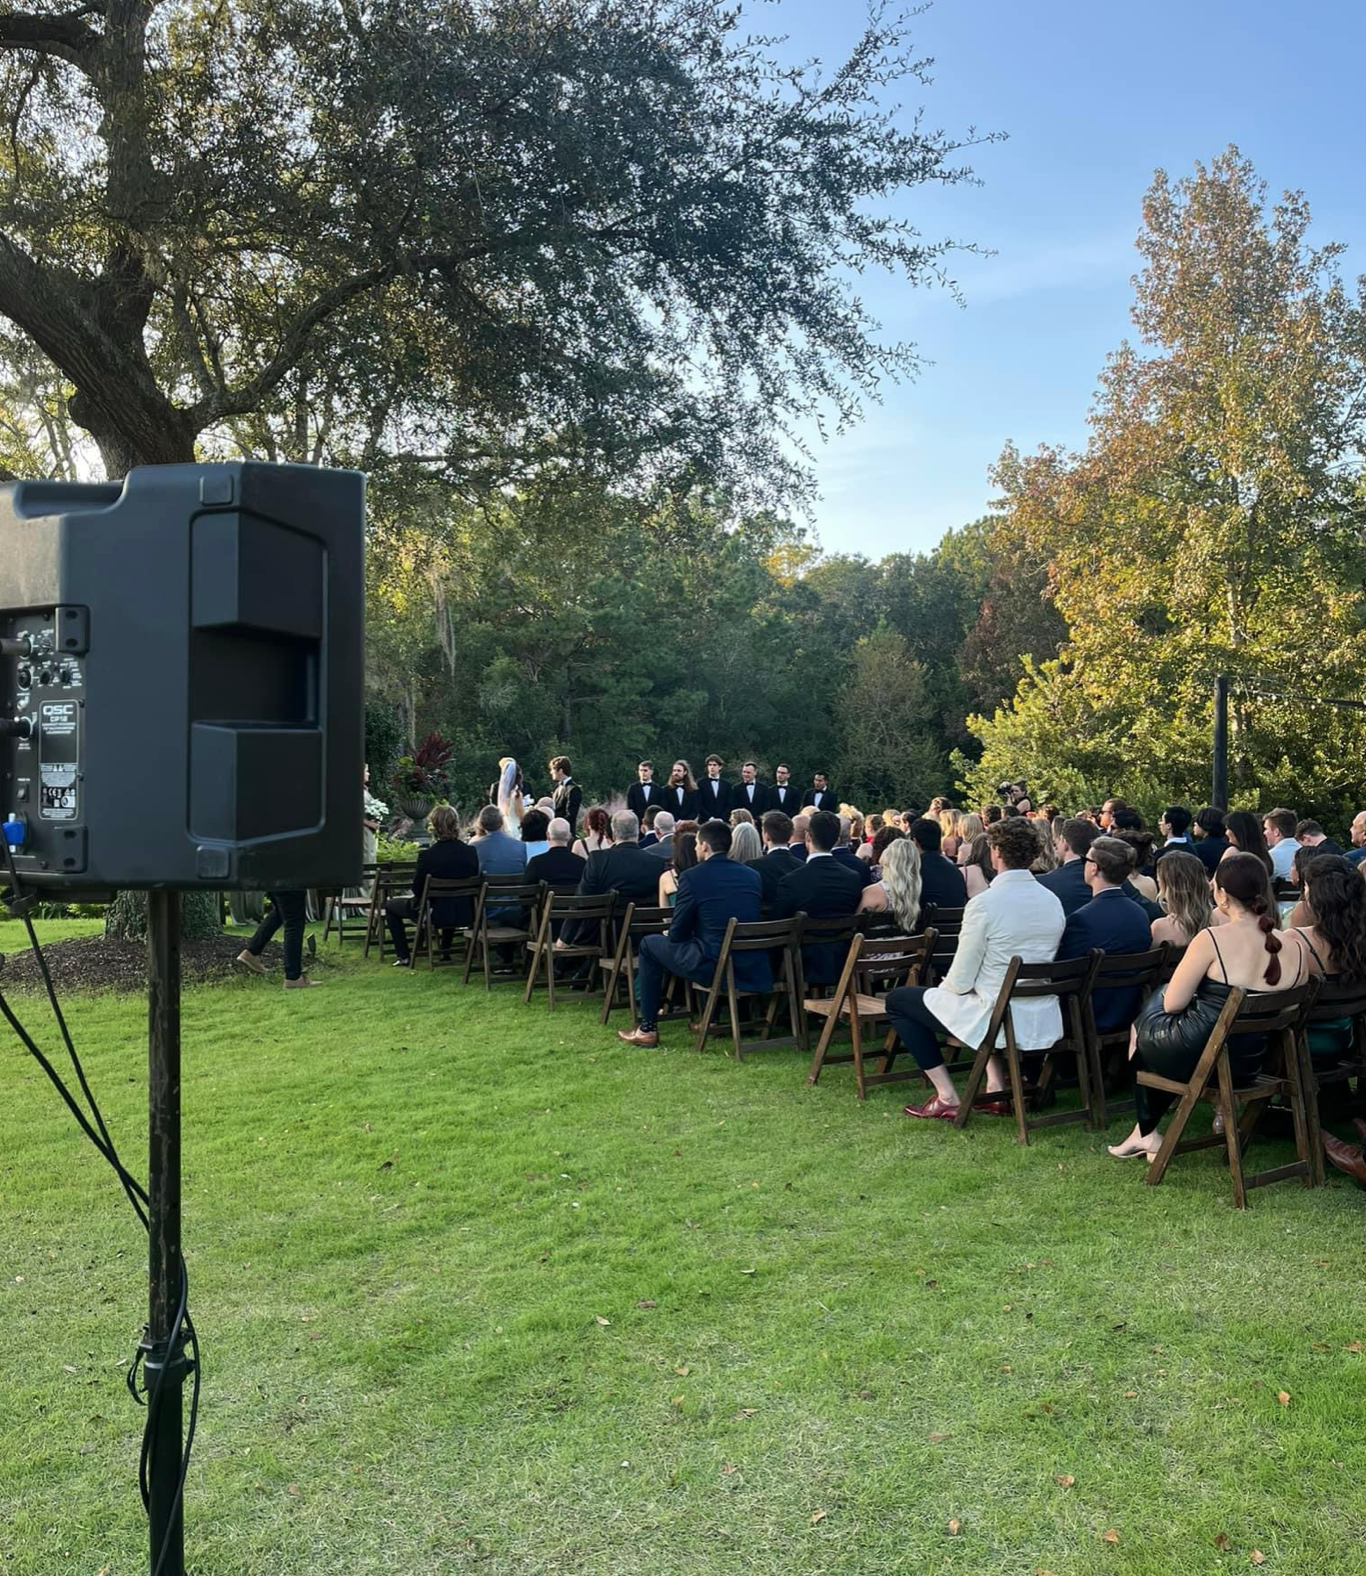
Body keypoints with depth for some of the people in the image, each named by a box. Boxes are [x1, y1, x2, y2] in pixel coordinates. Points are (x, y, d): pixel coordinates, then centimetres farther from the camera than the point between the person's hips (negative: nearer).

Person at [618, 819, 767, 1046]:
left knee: (649, 944, 18)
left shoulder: (692, 876, -7)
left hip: (713, 967, -5)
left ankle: (647, 1029, 20)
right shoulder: (753, 876, 7)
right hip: (754, 969, 6)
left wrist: (673, 934, 23)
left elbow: (677, 935, -2)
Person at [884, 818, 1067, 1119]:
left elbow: (960, 982, -16)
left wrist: (947, 984, 9)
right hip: (1045, 1022, 7)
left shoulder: (983, 904, -20)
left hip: (999, 1020, -7)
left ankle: (947, 1097, 8)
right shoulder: (1053, 901, 1)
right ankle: (996, 1087, 26)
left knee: (897, 1000, 11)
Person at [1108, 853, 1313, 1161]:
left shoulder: (1212, 940, -23)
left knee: (1144, 1023, 26)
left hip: (1196, 1059, -6)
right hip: (1249, 1066, 6)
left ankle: (1147, 1133, 36)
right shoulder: (1295, 945, -7)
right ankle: (1146, 1133, 38)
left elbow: (1172, 1004, -15)